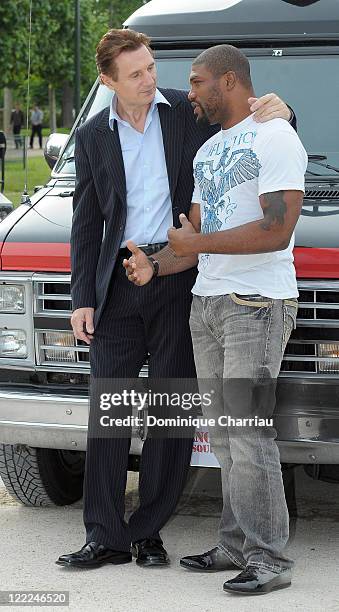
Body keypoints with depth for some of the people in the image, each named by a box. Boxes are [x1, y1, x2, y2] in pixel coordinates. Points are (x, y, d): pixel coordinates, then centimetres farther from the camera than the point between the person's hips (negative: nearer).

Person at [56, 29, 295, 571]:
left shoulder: (191, 112, 3)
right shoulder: (92, 137, 8)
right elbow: (86, 224, 10)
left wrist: (277, 112, -13)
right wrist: (82, 299, 3)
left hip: (181, 280, -1)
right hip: (120, 284, 2)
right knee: (108, 410, 0)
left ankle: (148, 531, 13)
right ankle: (106, 538, 6)